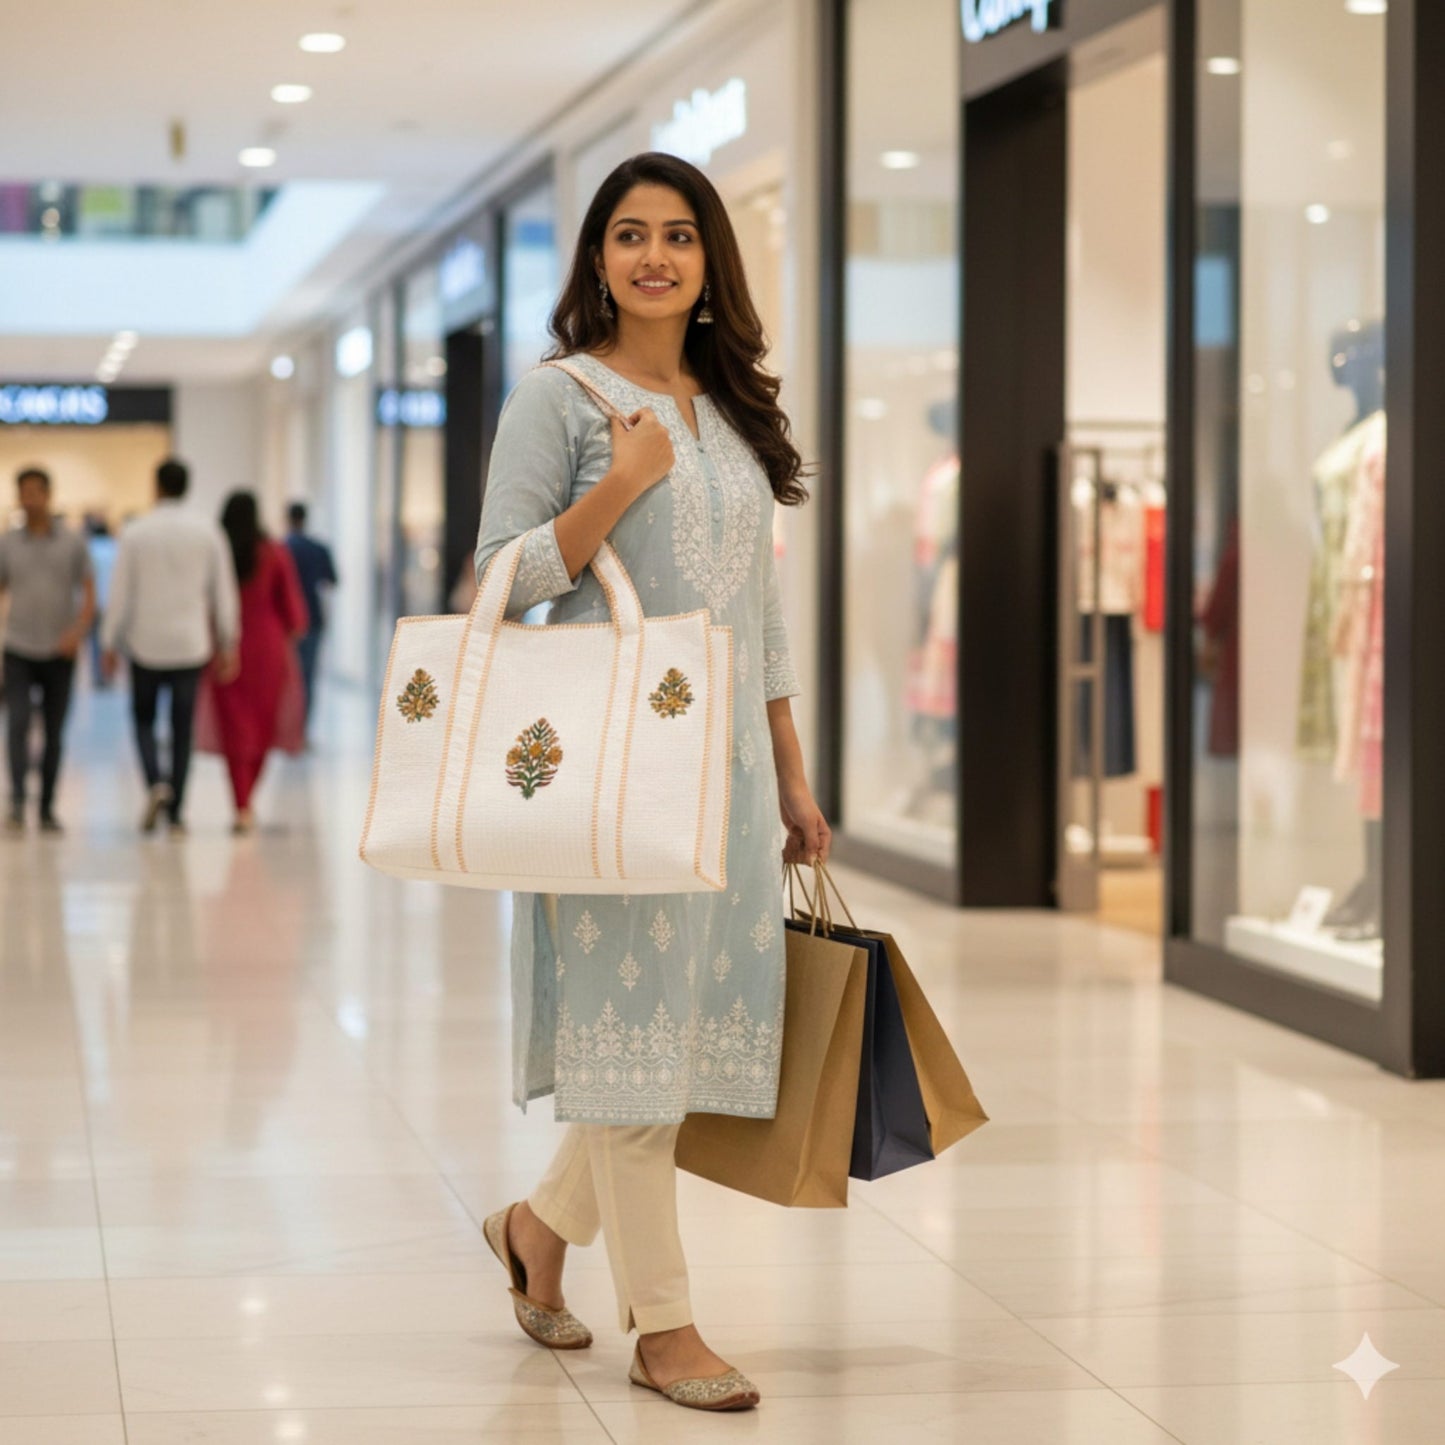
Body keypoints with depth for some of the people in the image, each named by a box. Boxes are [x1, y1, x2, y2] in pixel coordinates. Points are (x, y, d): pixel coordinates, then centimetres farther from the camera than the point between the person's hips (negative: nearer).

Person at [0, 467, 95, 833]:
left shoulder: (72, 543, 3)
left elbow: (89, 595, 2)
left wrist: (78, 631, -16)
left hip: (59, 653, 0)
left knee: (54, 732, 5)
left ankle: (47, 809, 13)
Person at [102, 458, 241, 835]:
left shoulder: (136, 532, -6)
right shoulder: (207, 531, -2)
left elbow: (120, 592, -4)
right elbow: (224, 589, 1)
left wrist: (110, 644, 4)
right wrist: (228, 643, 8)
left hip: (147, 644, -1)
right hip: (191, 644, 1)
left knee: (143, 719, 15)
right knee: (183, 728, 8)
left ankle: (156, 781, -11)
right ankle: (176, 812, 7)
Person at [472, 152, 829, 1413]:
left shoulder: (734, 410, 17)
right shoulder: (562, 397, -2)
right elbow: (503, 576, -7)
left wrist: (792, 777, 16)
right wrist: (624, 483, -17)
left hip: (730, 756, 6)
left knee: (707, 1017, 6)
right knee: (633, 1018, -5)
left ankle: (546, 1226, 28)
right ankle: (662, 1325, 3)